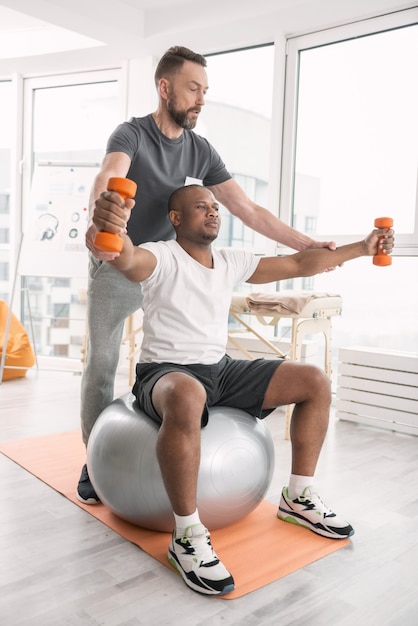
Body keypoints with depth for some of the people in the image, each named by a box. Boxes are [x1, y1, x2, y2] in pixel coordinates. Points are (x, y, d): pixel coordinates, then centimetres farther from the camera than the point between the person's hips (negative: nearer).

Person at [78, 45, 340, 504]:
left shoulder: (201, 152, -3)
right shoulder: (131, 134, -16)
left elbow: (248, 210, -8)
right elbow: (107, 180, -38)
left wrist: (307, 246, -16)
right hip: (116, 268, -4)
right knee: (101, 364, 3)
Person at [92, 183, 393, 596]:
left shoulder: (232, 262, 10)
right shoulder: (162, 257, -9)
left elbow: (297, 264, 13)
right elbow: (127, 258, -34)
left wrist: (360, 248, 12)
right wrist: (114, 230, -58)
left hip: (221, 369, 7)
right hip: (165, 372, -7)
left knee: (315, 381, 0)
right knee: (187, 398, -44)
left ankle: (298, 498, 10)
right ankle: (187, 534, -26)